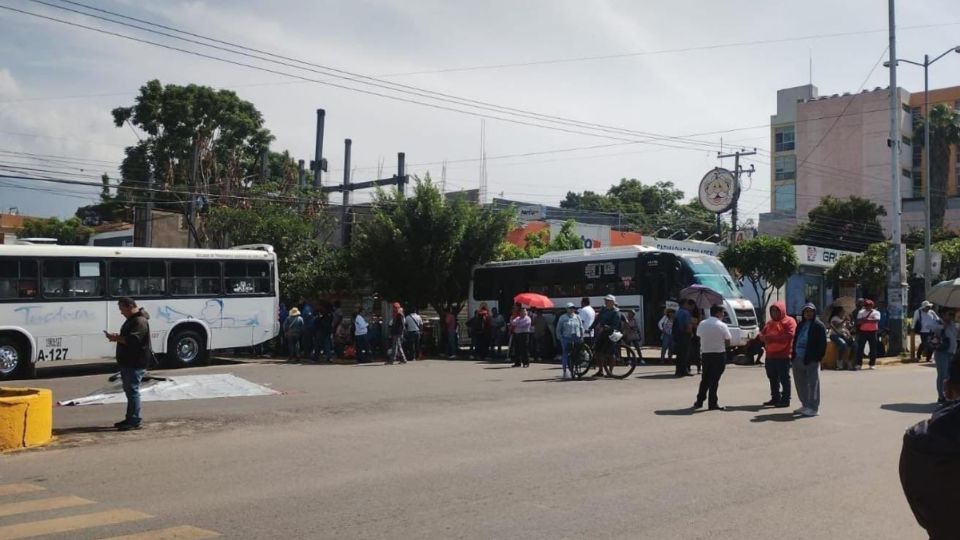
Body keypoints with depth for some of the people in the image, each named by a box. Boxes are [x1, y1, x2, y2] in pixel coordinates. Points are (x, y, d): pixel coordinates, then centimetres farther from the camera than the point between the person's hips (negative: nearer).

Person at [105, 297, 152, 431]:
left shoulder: (140, 321, -17)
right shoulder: (131, 319, 18)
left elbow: (132, 339, -27)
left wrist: (116, 338, -18)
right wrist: (117, 337, 6)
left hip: (136, 363, -11)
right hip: (128, 362, 11)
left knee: (132, 390, -9)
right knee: (129, 390, 15)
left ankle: (135, 421, -7)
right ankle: (130, 418, 23)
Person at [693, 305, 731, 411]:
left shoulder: (701, 324, 3)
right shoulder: (722, 326, -10)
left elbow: (699, 338, 5)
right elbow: (727, 343, -9)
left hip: (705, 353, 4)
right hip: (719, 354, -4)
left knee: (705, 378, 15)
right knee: (714, 379, 0)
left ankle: (699, 401, 17)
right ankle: (712, 403, 3)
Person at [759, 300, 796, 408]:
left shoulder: (789, 321, -5)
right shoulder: (770, 322, 20)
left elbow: (789, 335, -18)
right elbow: (762, 333, 19)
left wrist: (773, 337, -18)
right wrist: (764, 337, -6)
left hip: (783, 355, -8)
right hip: (770, 355, 8)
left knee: (784, 378, -3)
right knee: (772, 378, 12)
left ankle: (785, 400, 2)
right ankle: (775, 398, 22)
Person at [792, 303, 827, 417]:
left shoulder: (818, 325, -4)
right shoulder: (801, 325, 19)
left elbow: (822, 343, -10)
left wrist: (819, 357, -15)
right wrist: (794, 355, 12)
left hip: (811, 360, -8)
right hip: (798, 359, 8)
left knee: (813, 383, -3)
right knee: (800, 383, 13)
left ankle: (813, 408, 0)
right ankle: (805, 405, 24)